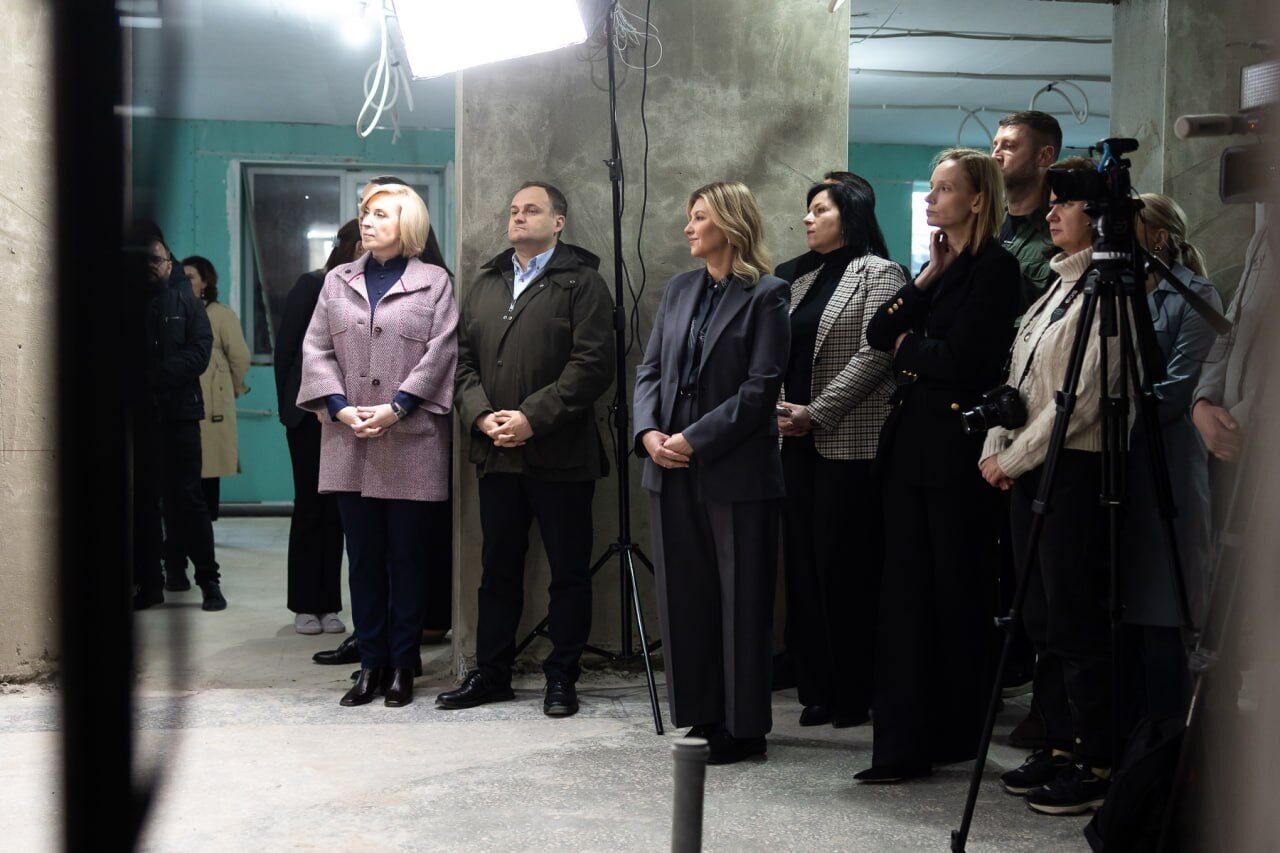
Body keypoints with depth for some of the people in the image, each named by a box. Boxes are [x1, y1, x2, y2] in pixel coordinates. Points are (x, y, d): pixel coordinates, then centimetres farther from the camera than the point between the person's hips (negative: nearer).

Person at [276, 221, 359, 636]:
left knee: (336, 510, 5)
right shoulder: (313, 285, -3)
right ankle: (305, 605, 12)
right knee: (310, 505, 3)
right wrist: (289, 406, 0)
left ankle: (328, 605, 12)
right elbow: (285, 345, 0)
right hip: (310, 414, -3)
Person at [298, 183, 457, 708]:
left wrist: (397, 407, -14)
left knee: (407, 556, 2)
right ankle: (371, 663, 14)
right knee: (363, 556, 7)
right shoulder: (338, 282, 15)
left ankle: (402, 665, 11)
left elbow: (441, 352, -5)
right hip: (350, 445, 3)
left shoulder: (434, 283, 4)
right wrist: (340, 408, -7)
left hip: (410, 443, -3)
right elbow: (316, 349, 8)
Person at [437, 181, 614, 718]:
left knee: (569, 571, 4)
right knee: (498, 568, 13)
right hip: (496, 454, 5)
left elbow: (592, 366, -12)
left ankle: (562, 678, 14)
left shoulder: (581, 282, -3)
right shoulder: (486, 284, 16)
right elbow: (464, 358, 12)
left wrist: (532, 418, -17)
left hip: (559, 456, -5)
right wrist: (481, 415, -6)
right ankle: (491, 673, 22)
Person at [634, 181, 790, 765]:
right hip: (673, 473, 6)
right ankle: (701, 717, 19)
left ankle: (742, 727, 10)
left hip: (735, 471, -6)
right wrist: (649, 432, -4)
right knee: (684, 596, 9)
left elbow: (761, 387, -12)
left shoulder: (767, 295, -5)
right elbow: (650, 369, 13)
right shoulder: (679, 291, 15)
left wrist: (695, 439, -16)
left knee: (740, 600, 1)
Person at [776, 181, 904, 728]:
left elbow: (873, 355, -12)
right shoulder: (803, 285, 20)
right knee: (803, 564, 5)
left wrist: (816, 414, -15)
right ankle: (817, 688, 12)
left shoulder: (878, 274, -2)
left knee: (845, 565, -4)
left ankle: (853, 695, 5)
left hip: (849, 444, -7)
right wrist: (782, 411, -1)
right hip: (798, 443, 7)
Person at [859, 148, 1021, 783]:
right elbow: (879, 334, 8)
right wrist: (928, 276, 0)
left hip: (956, 448, -8)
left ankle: (957, 736, 15)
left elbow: (959, 358, -17)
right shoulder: (939, 264, 17)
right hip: (909, 442, 8)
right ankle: (903, 743, 7)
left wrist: (908, 350, 1)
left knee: (957, 592, 2)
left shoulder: (993, 267, -7)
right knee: (906, 593, 5)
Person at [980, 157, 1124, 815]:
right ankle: (1060, 746, 20)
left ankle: (1097, 764, 2)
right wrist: (994, 448, 5)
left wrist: (1014, 457, -11)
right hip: (1026, 471, 9)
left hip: (1074, 470, -9)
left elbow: (1084, 395, -16)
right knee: (1042, 618, 12)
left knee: (1075, 621, -6)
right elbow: (1017, 379, 19)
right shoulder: (1055, 288, 18)